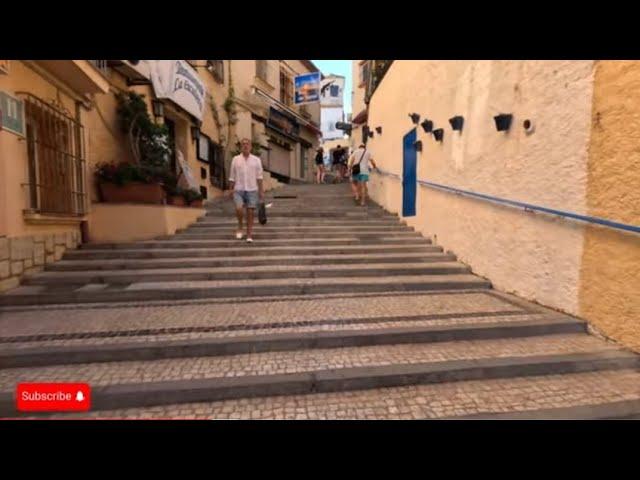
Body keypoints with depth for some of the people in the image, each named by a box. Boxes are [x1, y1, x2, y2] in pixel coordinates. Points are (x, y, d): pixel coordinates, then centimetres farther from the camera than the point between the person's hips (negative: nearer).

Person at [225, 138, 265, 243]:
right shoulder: (235, 159, 7)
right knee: (239, 209, -18)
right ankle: (240, 226, 10)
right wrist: (230, 189, 6)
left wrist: (261, 190, -1)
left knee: (250, 212, 0)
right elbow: (232, 176, 9)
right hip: (238, 190, 0)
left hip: (252, 190, 0)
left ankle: (249, 235, 10)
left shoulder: (256, 160, 6)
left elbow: (259, 176, 4)